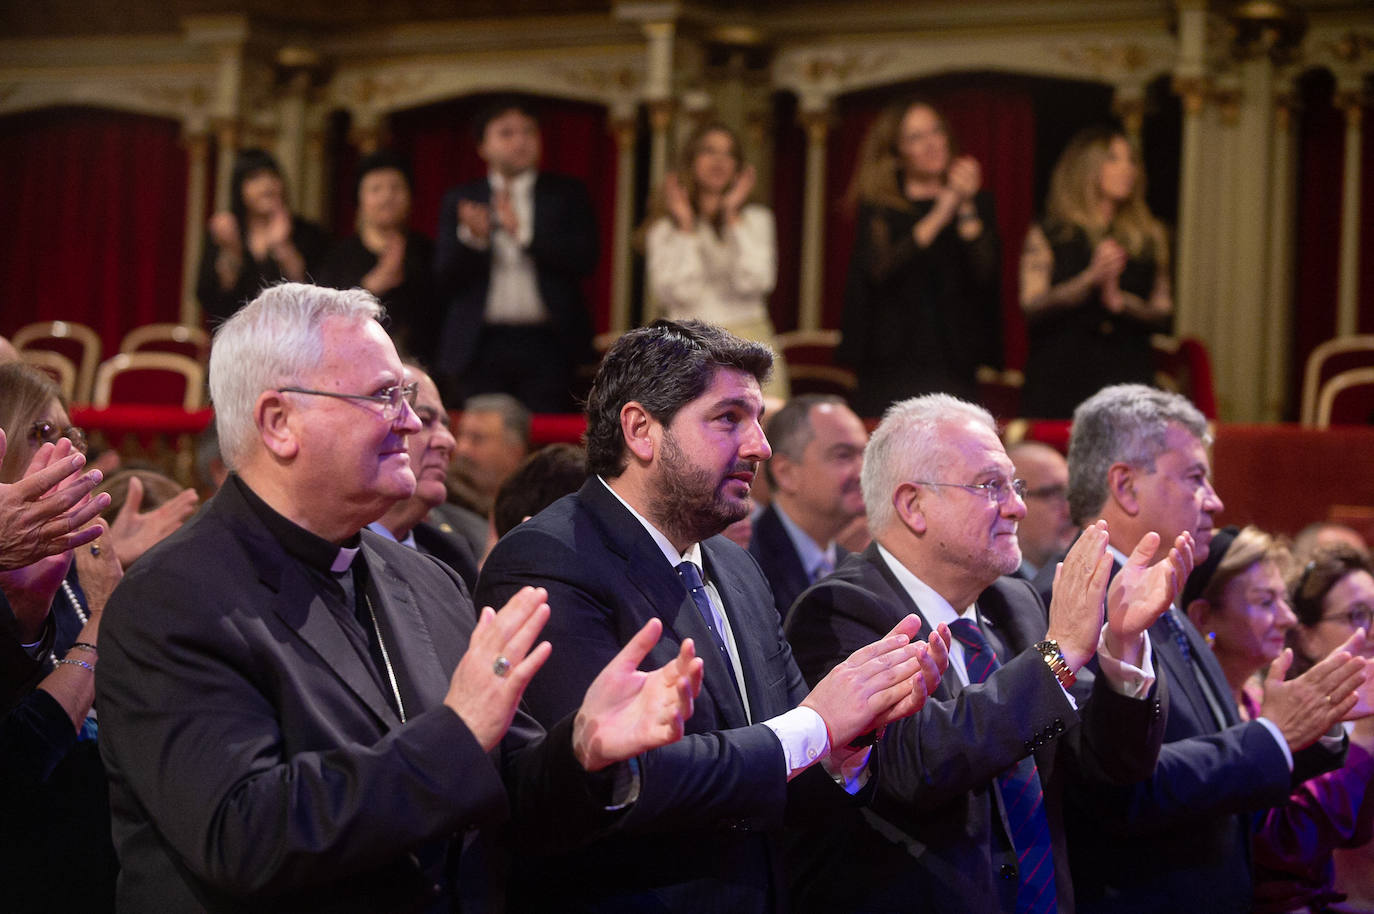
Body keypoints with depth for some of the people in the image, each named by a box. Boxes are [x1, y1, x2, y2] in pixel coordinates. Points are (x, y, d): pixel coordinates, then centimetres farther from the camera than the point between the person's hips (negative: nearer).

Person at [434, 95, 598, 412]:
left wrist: (523, 232, -11)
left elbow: (585, 260, -3)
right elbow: (444, 279, 4)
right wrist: (471, 238, -14)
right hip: (479, 347, 1)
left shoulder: (568, 194, 11)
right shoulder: (460, 201, 12)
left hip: (546, 349, -1)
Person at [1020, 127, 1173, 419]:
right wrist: (1090, 279, -15)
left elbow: (1163, 315, 10)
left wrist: (1120, 301, -9)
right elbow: (1032, 307, -5)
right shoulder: (1046, 236, 7)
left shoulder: (1149, 237, 14)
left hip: (1128, 382, 2)